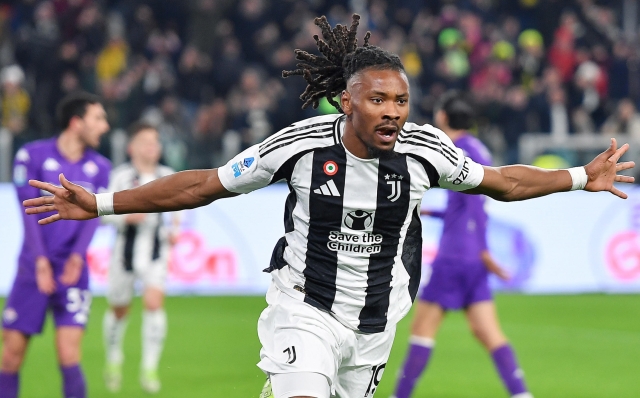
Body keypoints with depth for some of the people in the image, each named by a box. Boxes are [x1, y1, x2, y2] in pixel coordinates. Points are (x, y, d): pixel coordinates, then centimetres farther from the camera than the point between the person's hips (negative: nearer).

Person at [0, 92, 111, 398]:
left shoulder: (99, 167, 8)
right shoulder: (32, 155, -2)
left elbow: (92, 214, -1)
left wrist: (78, 255, -18)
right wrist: (40, 259, -17)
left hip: (72, 272, 1)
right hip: (32, 269, -1)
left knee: (68, 356, -10)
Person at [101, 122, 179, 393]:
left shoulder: (168, 177, 3)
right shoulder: (121, 176, -6)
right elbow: (105, 212, -8)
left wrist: (174, 230, 5)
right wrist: (127, 217, -25)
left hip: (156, 250, 1)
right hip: (126, 248, -1)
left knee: (154, 303, -18)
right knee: (119, 310, 11)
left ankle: (149, 368, -10)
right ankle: (114, 360, 38)